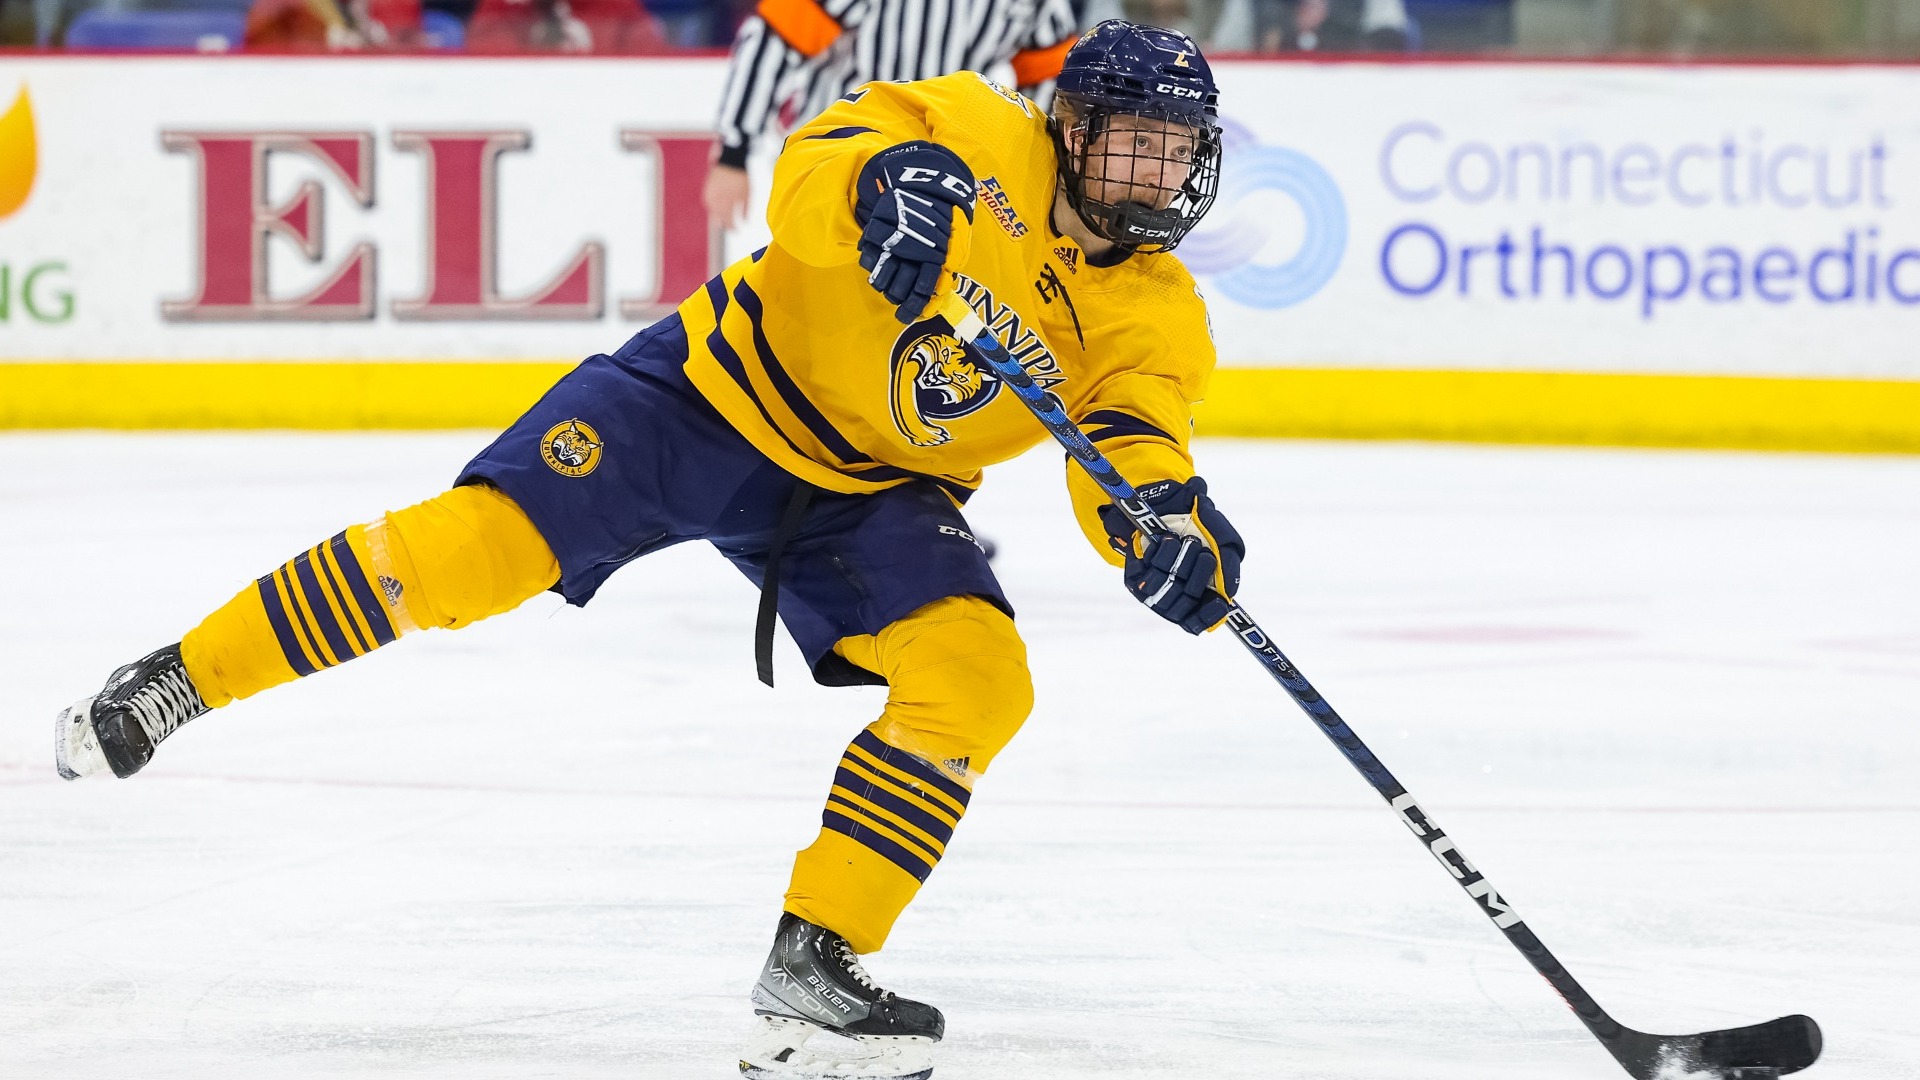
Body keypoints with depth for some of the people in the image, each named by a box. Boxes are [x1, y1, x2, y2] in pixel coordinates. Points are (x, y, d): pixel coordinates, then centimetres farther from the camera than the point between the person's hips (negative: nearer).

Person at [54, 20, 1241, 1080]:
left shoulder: (1154, 312, -6)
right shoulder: (979, 139, -16)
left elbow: (1133, 457, -15)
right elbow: (812, 166, -28)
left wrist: (1165, 521, -39)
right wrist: (884, 185, -51)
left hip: (869, 493, 4)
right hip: (729, 385, -4)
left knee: (981, 675, -18)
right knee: (486, 543, -19)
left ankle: (811, 968, -12)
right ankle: (177, 681, -4)